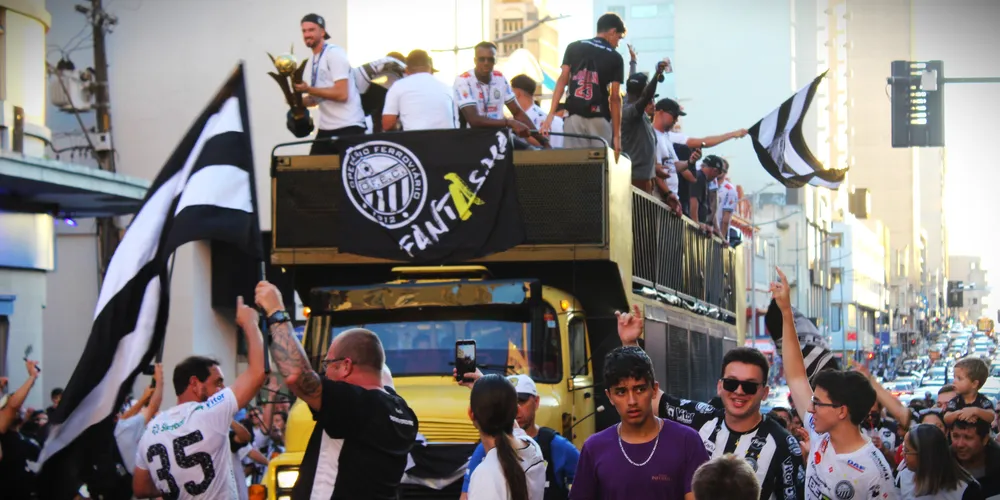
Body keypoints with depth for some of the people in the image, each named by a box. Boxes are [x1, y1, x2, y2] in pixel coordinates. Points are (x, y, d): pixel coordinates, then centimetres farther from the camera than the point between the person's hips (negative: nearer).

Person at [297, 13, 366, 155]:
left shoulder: (334, 53, -10)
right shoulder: (311, 62, 14)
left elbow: (341, 94, -20)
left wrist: (308, 89, -17)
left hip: (348, 127, -8)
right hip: (326, 128, 8)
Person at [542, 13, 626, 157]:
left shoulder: (573, 47, 10)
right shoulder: (615, 58, 3)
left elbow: (562, 80, 1)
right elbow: (615, 98, -1)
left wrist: (551, 115, -4)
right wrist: (617, 134, 0)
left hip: (574, 117, 2)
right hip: (599, 119, -2)